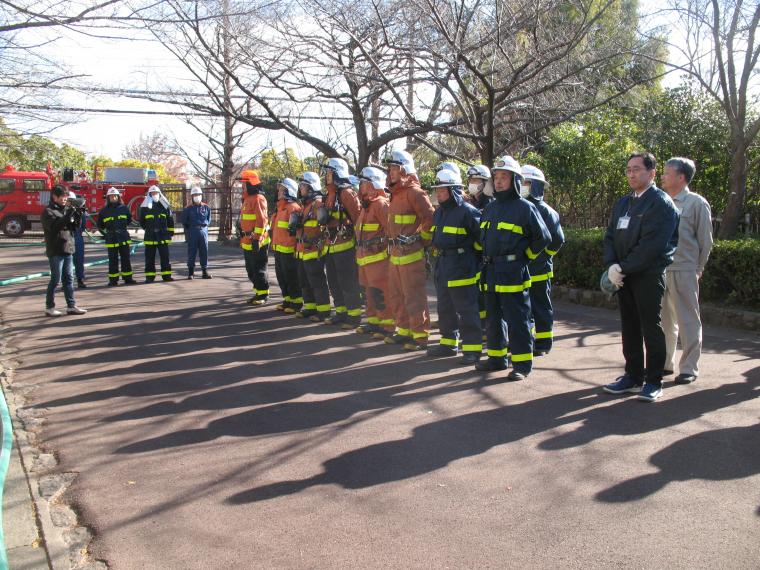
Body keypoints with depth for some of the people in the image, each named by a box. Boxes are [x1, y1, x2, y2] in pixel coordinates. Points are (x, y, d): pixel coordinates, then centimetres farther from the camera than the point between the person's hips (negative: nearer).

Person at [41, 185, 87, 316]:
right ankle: (49, 307, 8)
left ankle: (71, 306, 14)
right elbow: (55, 226, -22)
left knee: (69, 279, 9)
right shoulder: (48, 211, -7)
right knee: (55, 279, -1)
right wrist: (69, 215, -25)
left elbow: (75, 226, 12)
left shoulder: (66, 209, 12)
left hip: (68, 249, 7)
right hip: (56, 251, -7)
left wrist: (78, 215, -6)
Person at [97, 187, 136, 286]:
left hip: (124, 238, 1)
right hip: (111, 240, -1)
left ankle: (128, 278, 12)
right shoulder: (104, 210, 2)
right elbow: (100, 226, 12)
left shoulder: (124, 208, 4)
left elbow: (129, 220, 19)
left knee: (126, 258, 5)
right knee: (113, 260, 2)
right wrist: (106, 234, 8)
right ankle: (113, 280, 7)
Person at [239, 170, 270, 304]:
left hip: (257, 242, -10)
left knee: (259, 269, -3)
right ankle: (258, 292, 24)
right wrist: (243, 237, 23)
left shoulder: (258, 199, -14)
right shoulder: (247, 199, 16)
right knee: (250, 269, 15)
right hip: (247, 242, 10)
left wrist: (256, 238, -23)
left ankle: (263, 294, 7)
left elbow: (261, 220, -21)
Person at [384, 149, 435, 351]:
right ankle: (404, 331, 27)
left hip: (412, 255, -10)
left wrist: (421, 239, -11)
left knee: (414, 297, -5)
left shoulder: (414, 192, -12)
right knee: (398, 296, 16)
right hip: (396, 254, 10)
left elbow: (430, 219, -18)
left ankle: (420, 336, 2)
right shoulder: (395, 194, 17)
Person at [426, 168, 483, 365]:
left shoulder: (467, 211, -14)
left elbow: (483, 236, -13)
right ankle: (449, 343, 28)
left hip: (462, 270, -9)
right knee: (445, 309, 16)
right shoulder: (439, 212, 14)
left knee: (467, 310, -3)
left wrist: (478, 258, -9)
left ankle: (473, 348, 4)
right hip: (442, 269, 9)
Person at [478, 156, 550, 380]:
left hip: (513, 273, -7)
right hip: (490, 271, 7)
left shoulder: (525, 208, -6)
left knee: (517, 320, -4)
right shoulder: (489, 208, 14)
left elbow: (543, 238, -4)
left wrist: (524, 256, -1)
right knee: (494, 317, 14)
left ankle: (522, 364, 3)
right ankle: (496, 357, 26)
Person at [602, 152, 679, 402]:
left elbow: (652, 244, -17)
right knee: (630, 327, 12)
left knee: (651, 329, 0)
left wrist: (624, 268, -16)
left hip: (649, 275, -7)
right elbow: (610, 236, 11)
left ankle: (653, 382, 10)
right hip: (624, 276, 7)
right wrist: (612, 265, -6)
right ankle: (633, 377, 22)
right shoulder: (623, 203, 16)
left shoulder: (661, 203, -8)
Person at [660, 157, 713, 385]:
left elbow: (706, 241, 0)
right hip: (660, 270, 5)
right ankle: (664, 363, 25)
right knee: (664, 320, 13)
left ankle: (689, 368, 11)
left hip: (683, 272, -5)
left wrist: (697, 270, 3)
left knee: (688, 322, 3)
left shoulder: (696, 203, -4)